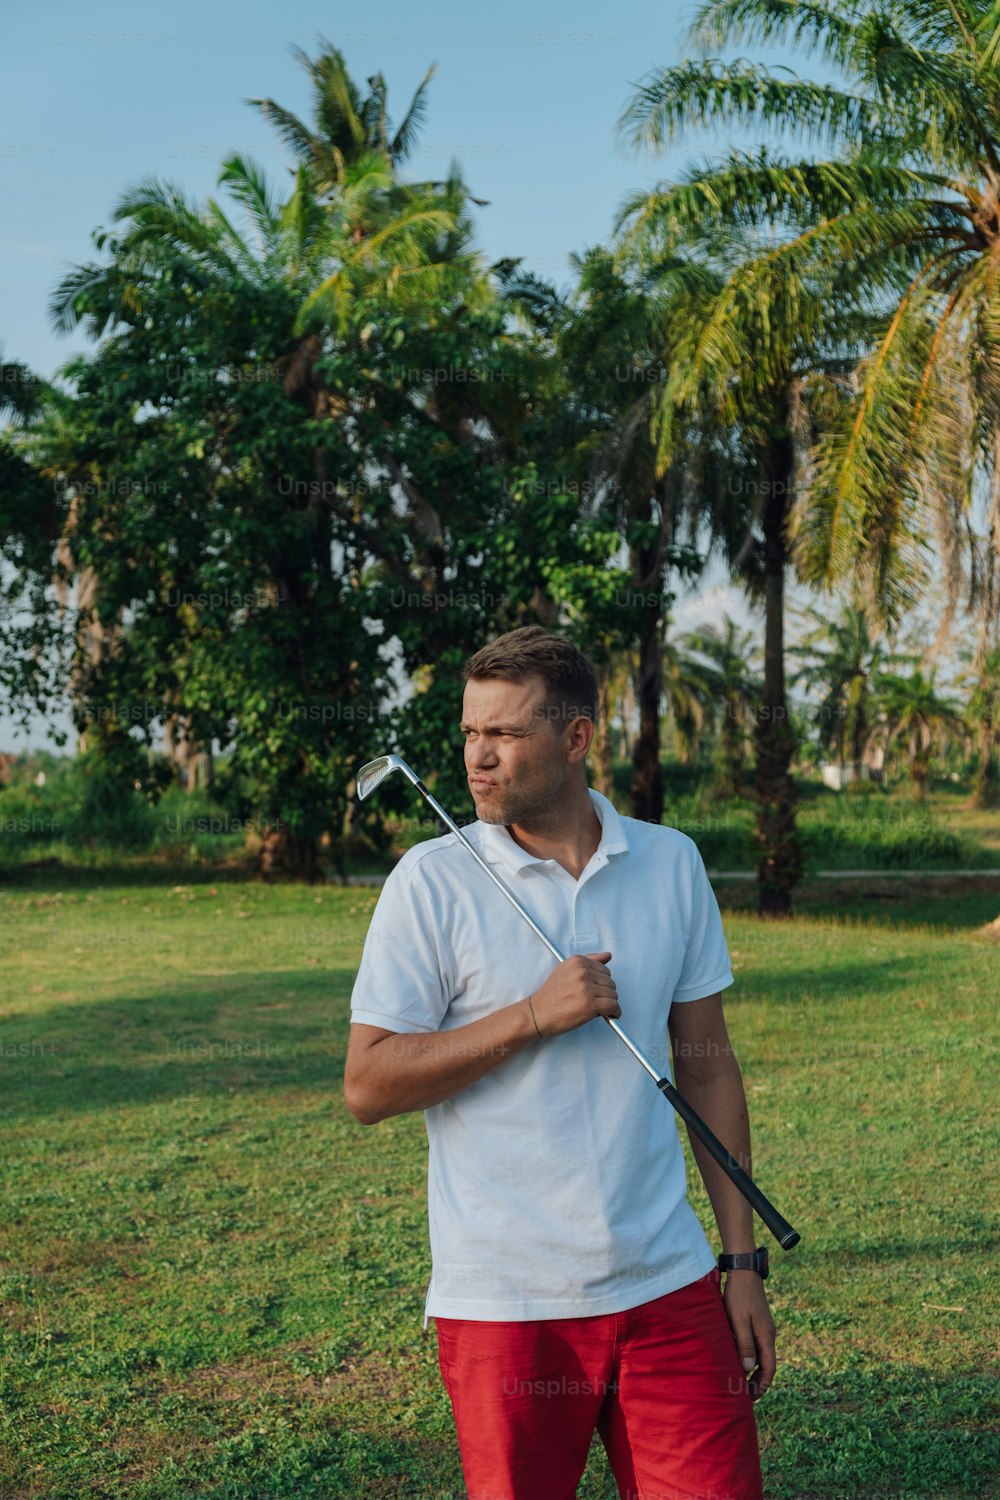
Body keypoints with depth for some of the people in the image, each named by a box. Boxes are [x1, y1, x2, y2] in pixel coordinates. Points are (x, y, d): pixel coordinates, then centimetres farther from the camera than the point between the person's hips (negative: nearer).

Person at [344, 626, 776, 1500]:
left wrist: (744, 1262, 7)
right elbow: (367, 1087, -8)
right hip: (504, 1305, -2)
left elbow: (707, 1066, 9)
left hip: (670, 1290, 3)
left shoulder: (672, 864, 4)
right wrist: (534, 1015, -17)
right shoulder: (432, 881, -6)